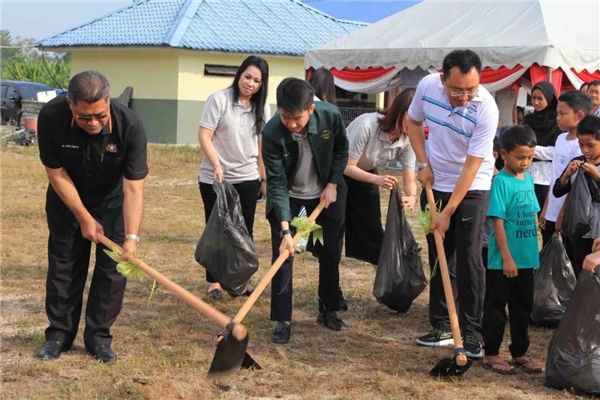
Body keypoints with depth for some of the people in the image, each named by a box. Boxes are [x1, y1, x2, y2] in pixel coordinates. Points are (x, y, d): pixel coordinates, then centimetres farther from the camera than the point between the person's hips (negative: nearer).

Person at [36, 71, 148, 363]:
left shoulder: (130, 126, -33)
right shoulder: (51, 116, -30)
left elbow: (133, 187, -31)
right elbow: (55, 172, -18)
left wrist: (131, 237, -40)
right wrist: (84, 219, -15)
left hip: (112, 200, -1)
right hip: (68, 198, 1)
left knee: (112, 267, -3)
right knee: (63, 265, 4)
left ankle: (98, 336, 8)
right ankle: (59, 334, 16)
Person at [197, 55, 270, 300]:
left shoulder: (262, 109, 6)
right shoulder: (219, 100, -9)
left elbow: (262, 147, 11)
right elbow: (204, 135, -12)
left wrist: (265, 179, 10)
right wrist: (216, 165, -22)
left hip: (247, 179, 4)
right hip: (214, 178, -4)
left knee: (244, 232, 7)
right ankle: (213, 282, 14)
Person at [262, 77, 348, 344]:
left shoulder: (330, 115, -25)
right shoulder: (272, 134, -31)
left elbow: (341, 149, -2)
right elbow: (277, 184, -28)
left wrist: (333, 184, -10)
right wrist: (285, 229, -34)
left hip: (325, 192, 3)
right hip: (287, 195, -2)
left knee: (331, 252, 10)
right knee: (283, 253, -9)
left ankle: (328, 311, 27)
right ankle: (283, 320, 1)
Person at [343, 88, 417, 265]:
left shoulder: (408, 139, -18)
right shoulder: (367, 125, -36)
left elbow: (409, 180, -15)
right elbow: (348, 167, -30)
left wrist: (412, 197, -39)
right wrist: (377, 180, -45)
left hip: (366, 174, 5)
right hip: (338, 171, -5)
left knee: (372, 229, 1)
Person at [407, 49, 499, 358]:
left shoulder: (486, 109, -26)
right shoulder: (428, 86, -13)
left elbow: (472, 166, -24)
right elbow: (413, 122, 8)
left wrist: (448, 212, -22)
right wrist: (423, 164, -3)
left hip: (472, 188, -4)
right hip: (435, 183, 5)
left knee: (468, 259, -9)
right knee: (439, 257, 9)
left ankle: (472, 333, -2)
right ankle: (442, 327, 18)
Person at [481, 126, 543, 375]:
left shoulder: (529, 179, 8)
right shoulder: (501, 182, -14)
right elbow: (498, 222, -17)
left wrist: (534, 253, 16)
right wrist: (507, 258, -18)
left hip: (526, 259, 7)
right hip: (502, 261, -7)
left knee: (523, 307, 15)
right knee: (496, 307, 3)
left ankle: (520, 353, 27)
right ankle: (491, 355, 12)